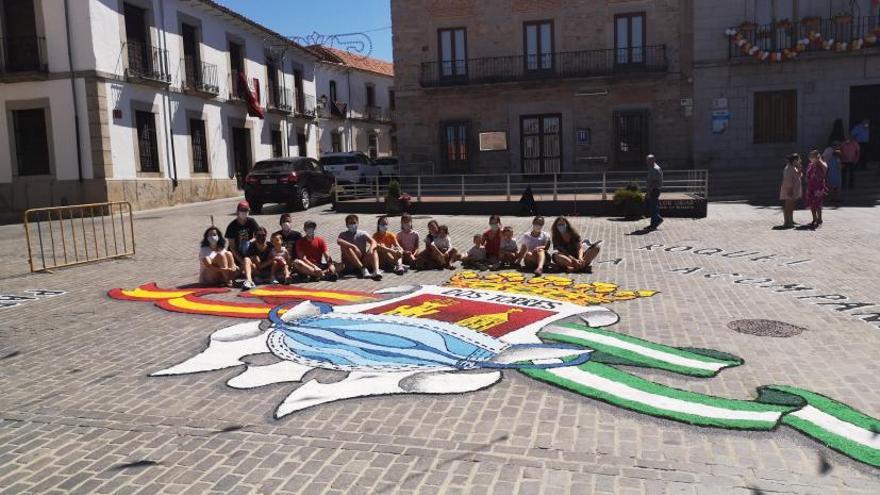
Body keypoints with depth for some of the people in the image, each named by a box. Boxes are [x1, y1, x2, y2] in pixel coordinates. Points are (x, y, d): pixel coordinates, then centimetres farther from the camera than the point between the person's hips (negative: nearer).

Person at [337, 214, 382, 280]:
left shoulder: (363, 234, 9)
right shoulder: (343, 234, 5)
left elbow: (373, 242, -8)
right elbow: (338, 241, -20)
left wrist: (371, 248, -32)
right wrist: (353, 246, -33)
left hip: (364, 261, 2)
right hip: (350, 264, -2)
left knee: (373, 251, -20)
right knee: (345, 247, -25)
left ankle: (376, 271, -48)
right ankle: (363, 269, -36)